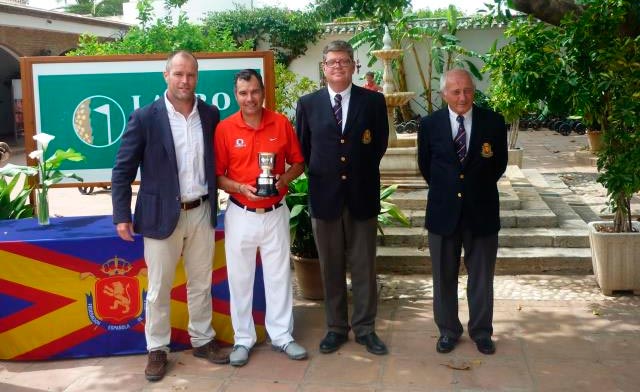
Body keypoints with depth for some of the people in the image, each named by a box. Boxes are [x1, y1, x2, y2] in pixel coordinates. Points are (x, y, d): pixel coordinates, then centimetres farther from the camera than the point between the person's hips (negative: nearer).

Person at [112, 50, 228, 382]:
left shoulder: (211, 115, 2)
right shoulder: (144, 117, -8)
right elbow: (122, 169, -6)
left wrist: (216, 198, 6)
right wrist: (122, 215, -10)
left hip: (202, 213, 3)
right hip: (162, 215, -3)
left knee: (201, 284, 15)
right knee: (158, 289, 7)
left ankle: (202, 340, 31)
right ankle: (157, 349, 21)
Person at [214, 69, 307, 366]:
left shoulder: (282, 123, -2)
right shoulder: (224, 128, -6)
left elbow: (298, 163, 5)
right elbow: (216, 175, -3)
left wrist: (283, 180, -14)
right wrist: (240, 188, -19)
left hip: (275, 212, 1)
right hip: (240, 214, -1)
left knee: (279, 274, 10)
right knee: (239, 277, 7)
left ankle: (281, 335, 24)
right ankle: (243, 339, 21)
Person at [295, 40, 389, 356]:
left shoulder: (373, 101, 0)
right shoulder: (308, 103, 2)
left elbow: (380, 144, 6)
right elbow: (303, 150, 8)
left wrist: (361, 171, 5)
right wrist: (321, 174, 3)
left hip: (362, 195, -1)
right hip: (324, 196, 1)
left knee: (364, 267, 7)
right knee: (331, 268, 10)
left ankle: (365, 328, 19)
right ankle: (336, 327, 22)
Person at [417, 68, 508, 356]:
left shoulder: (493, 122, -5)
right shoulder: (430, 124, -3)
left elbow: (499, 164, 7)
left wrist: (479, 189, 11)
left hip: (482, 211, 0)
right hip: (443, 212, 1)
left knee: (481, 276, 10)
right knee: (444, 276, 10)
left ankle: (481, 331, 25)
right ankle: (448, 330, 26)